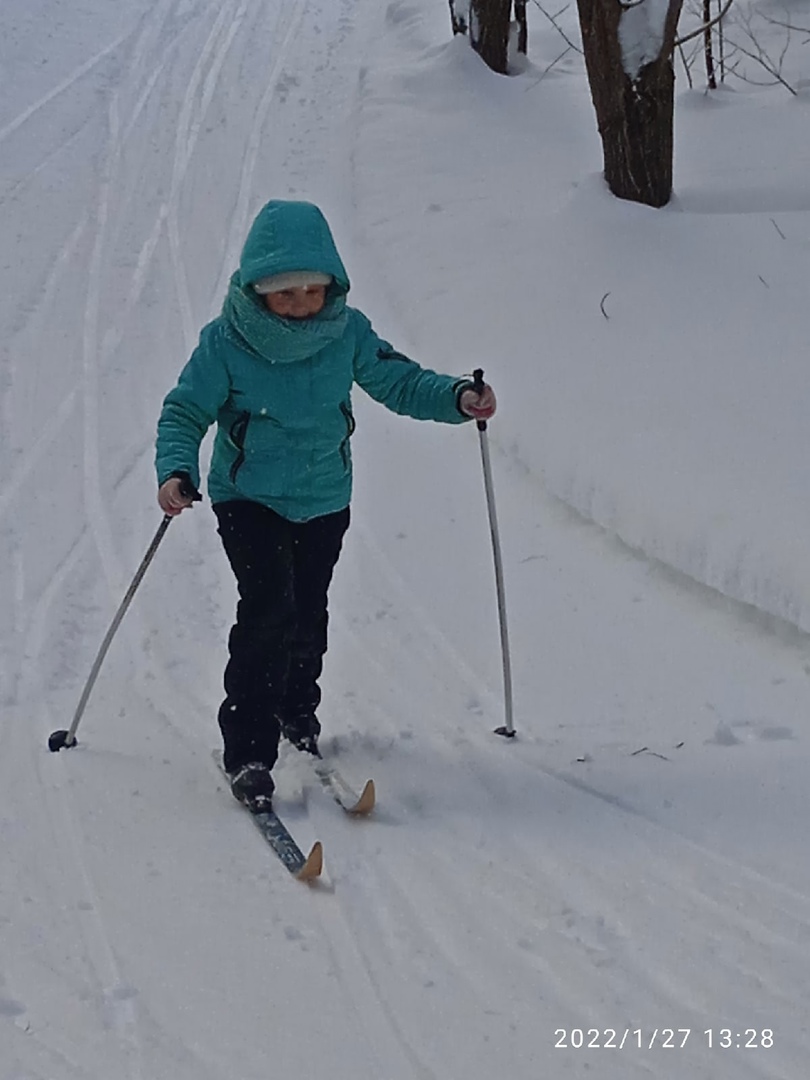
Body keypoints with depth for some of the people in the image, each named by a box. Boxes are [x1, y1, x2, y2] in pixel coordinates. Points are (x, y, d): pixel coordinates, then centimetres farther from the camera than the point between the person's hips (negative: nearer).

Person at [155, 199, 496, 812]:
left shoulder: (347, 333, -10)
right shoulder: (226, 343, -17)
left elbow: (397, 381, 1)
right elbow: (185, 412, -10)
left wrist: (457, 398, -16)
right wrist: (177, 472, -27)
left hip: (325, 502, 3)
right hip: (248, 499, -3)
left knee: (308, 613, 15)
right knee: (268, 606, -21)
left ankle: (297, 710, 45)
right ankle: (247, 753, -15)